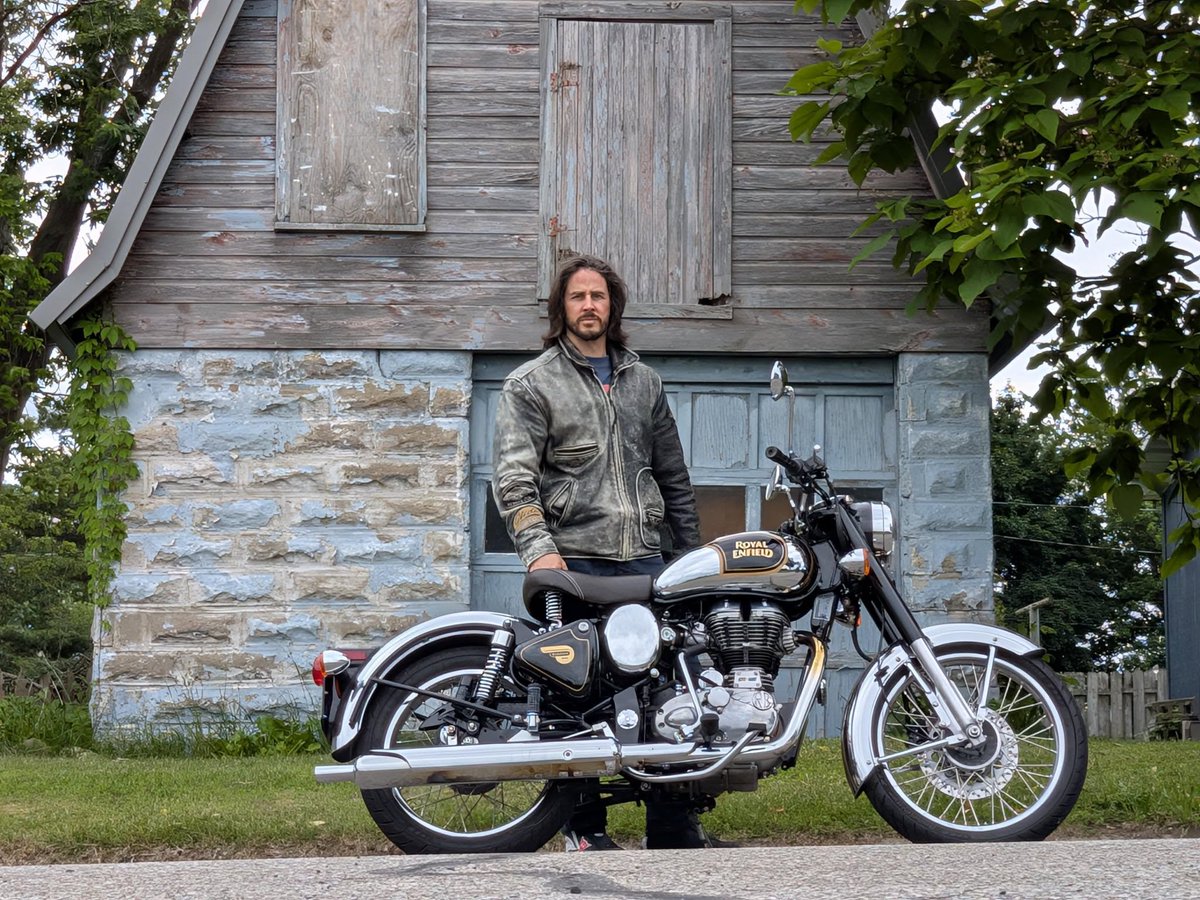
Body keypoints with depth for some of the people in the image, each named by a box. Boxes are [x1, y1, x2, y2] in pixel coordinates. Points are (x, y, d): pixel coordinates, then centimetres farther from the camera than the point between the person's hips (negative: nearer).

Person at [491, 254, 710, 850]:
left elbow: (672, 475, 23)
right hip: (575, 561, -4)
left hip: (644, 557, 4)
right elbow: (512, 477, -6)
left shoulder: (643, 381, 19)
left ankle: (673, 827, 4)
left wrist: (690, 552, 17)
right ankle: (585, 827, 7)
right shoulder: (530, 384, 4)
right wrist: (537, 549, -20)